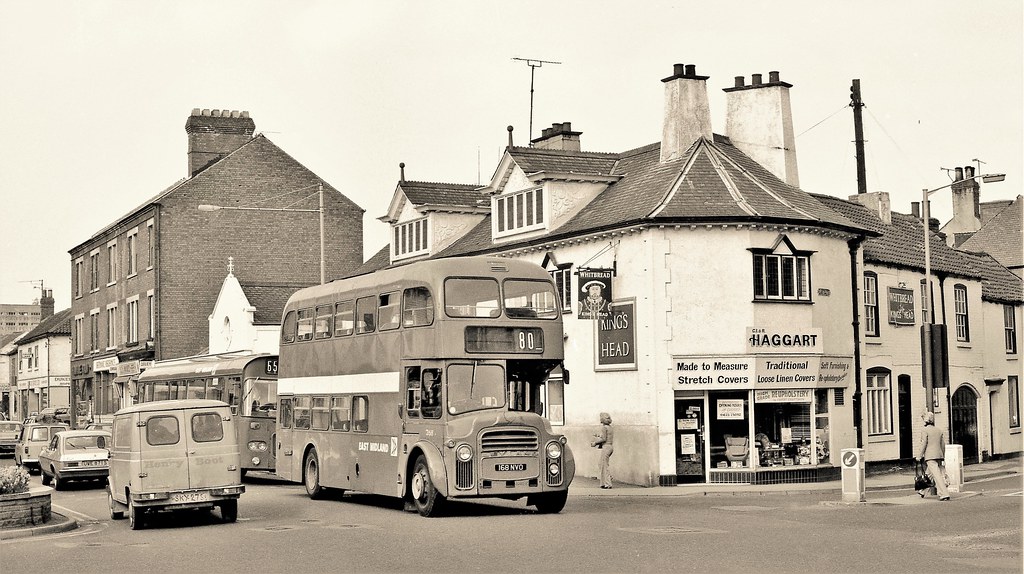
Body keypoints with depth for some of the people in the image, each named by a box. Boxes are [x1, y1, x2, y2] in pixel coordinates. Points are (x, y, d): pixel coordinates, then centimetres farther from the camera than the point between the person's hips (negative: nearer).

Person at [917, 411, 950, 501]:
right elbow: (943, 444, 14)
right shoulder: (939, 430, 11)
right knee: (929, 473, 19)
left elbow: (923, 444, -11)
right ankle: (922, 491, 31)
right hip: (938, 455, 7)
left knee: (936, 475, -10)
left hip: (930, 456, -7)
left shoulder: (926, 430, -8)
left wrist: (919, 456, -4)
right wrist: (942, 456, 23)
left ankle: (944, 494, -17)